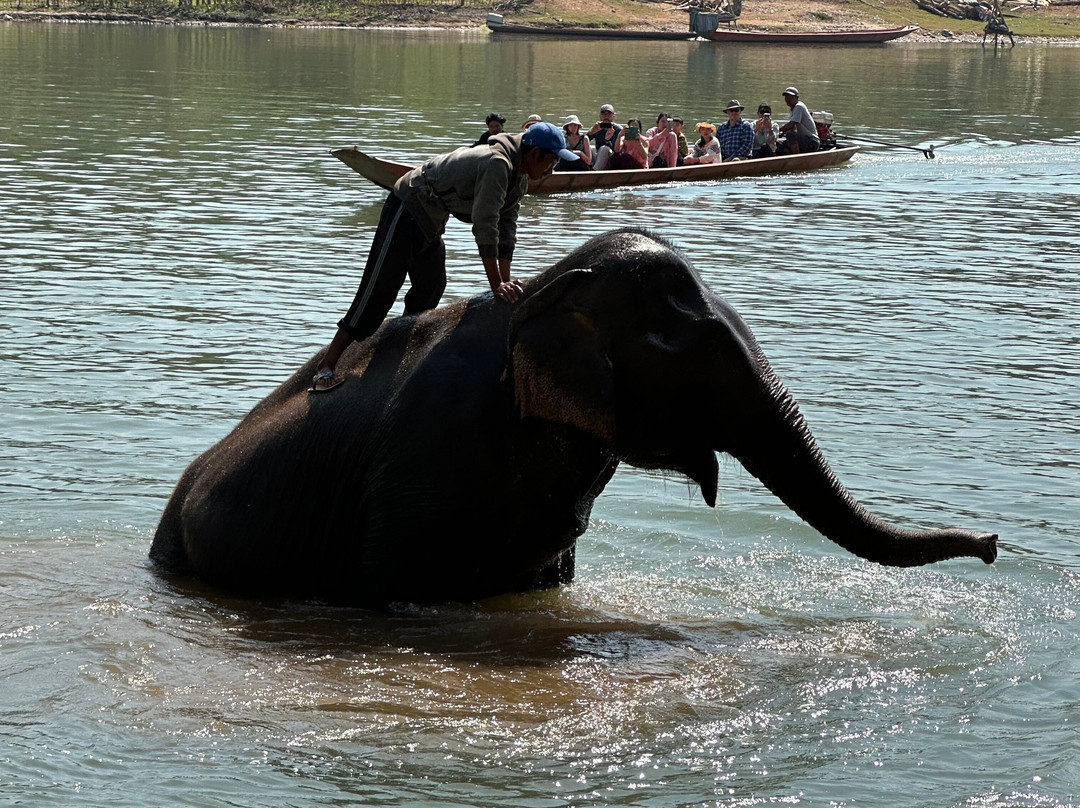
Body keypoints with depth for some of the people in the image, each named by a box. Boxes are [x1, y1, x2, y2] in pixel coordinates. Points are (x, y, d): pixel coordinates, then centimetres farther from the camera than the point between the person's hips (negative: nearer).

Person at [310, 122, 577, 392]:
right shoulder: (496, 164, -27)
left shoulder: (520, 177, 4)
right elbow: (485, 224, -31)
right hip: (407, 209, -10)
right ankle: (326, 367, -13)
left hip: (431, 222, 10)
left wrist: (505, 281, 0)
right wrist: (496, 284, -30)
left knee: (430, 290, 11)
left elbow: (506, 227, 7)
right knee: (378, 291, -13)